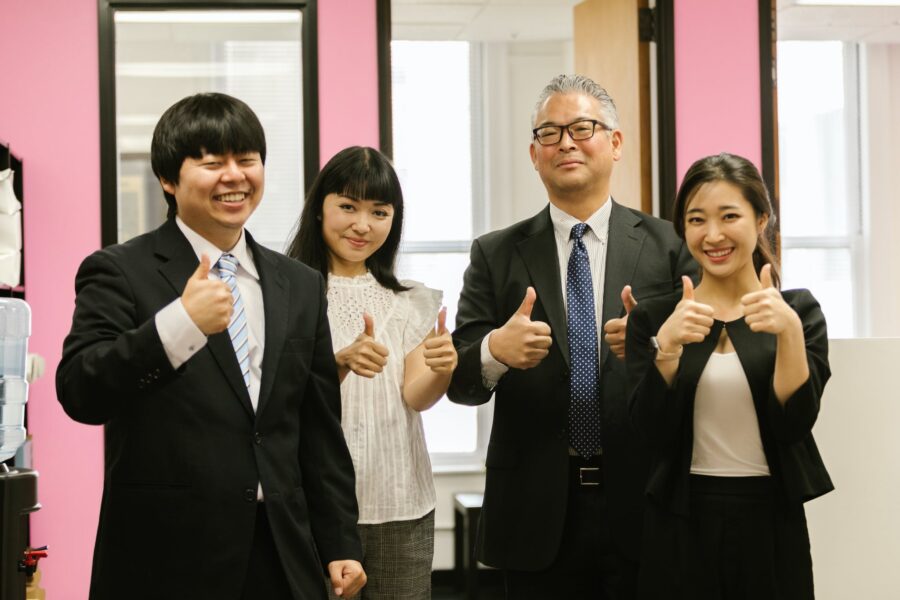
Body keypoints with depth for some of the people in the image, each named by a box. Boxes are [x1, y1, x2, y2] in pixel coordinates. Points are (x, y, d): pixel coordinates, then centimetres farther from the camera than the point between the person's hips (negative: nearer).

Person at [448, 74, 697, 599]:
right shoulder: (496, 255, 6)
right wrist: (494, 350, -21)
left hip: (642, 504, 0)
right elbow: (459, 377, 1)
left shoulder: (668, 245, 4)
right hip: (537, 514, 1)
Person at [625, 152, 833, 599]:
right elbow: (653, 432, -8)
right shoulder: (653, 318, 2)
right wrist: (668, 346, -20)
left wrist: (789, 332, -21)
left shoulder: (799, 310, 1)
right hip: (680, 527, 0)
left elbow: (794, 423, -9)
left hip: (772, 523, 0)